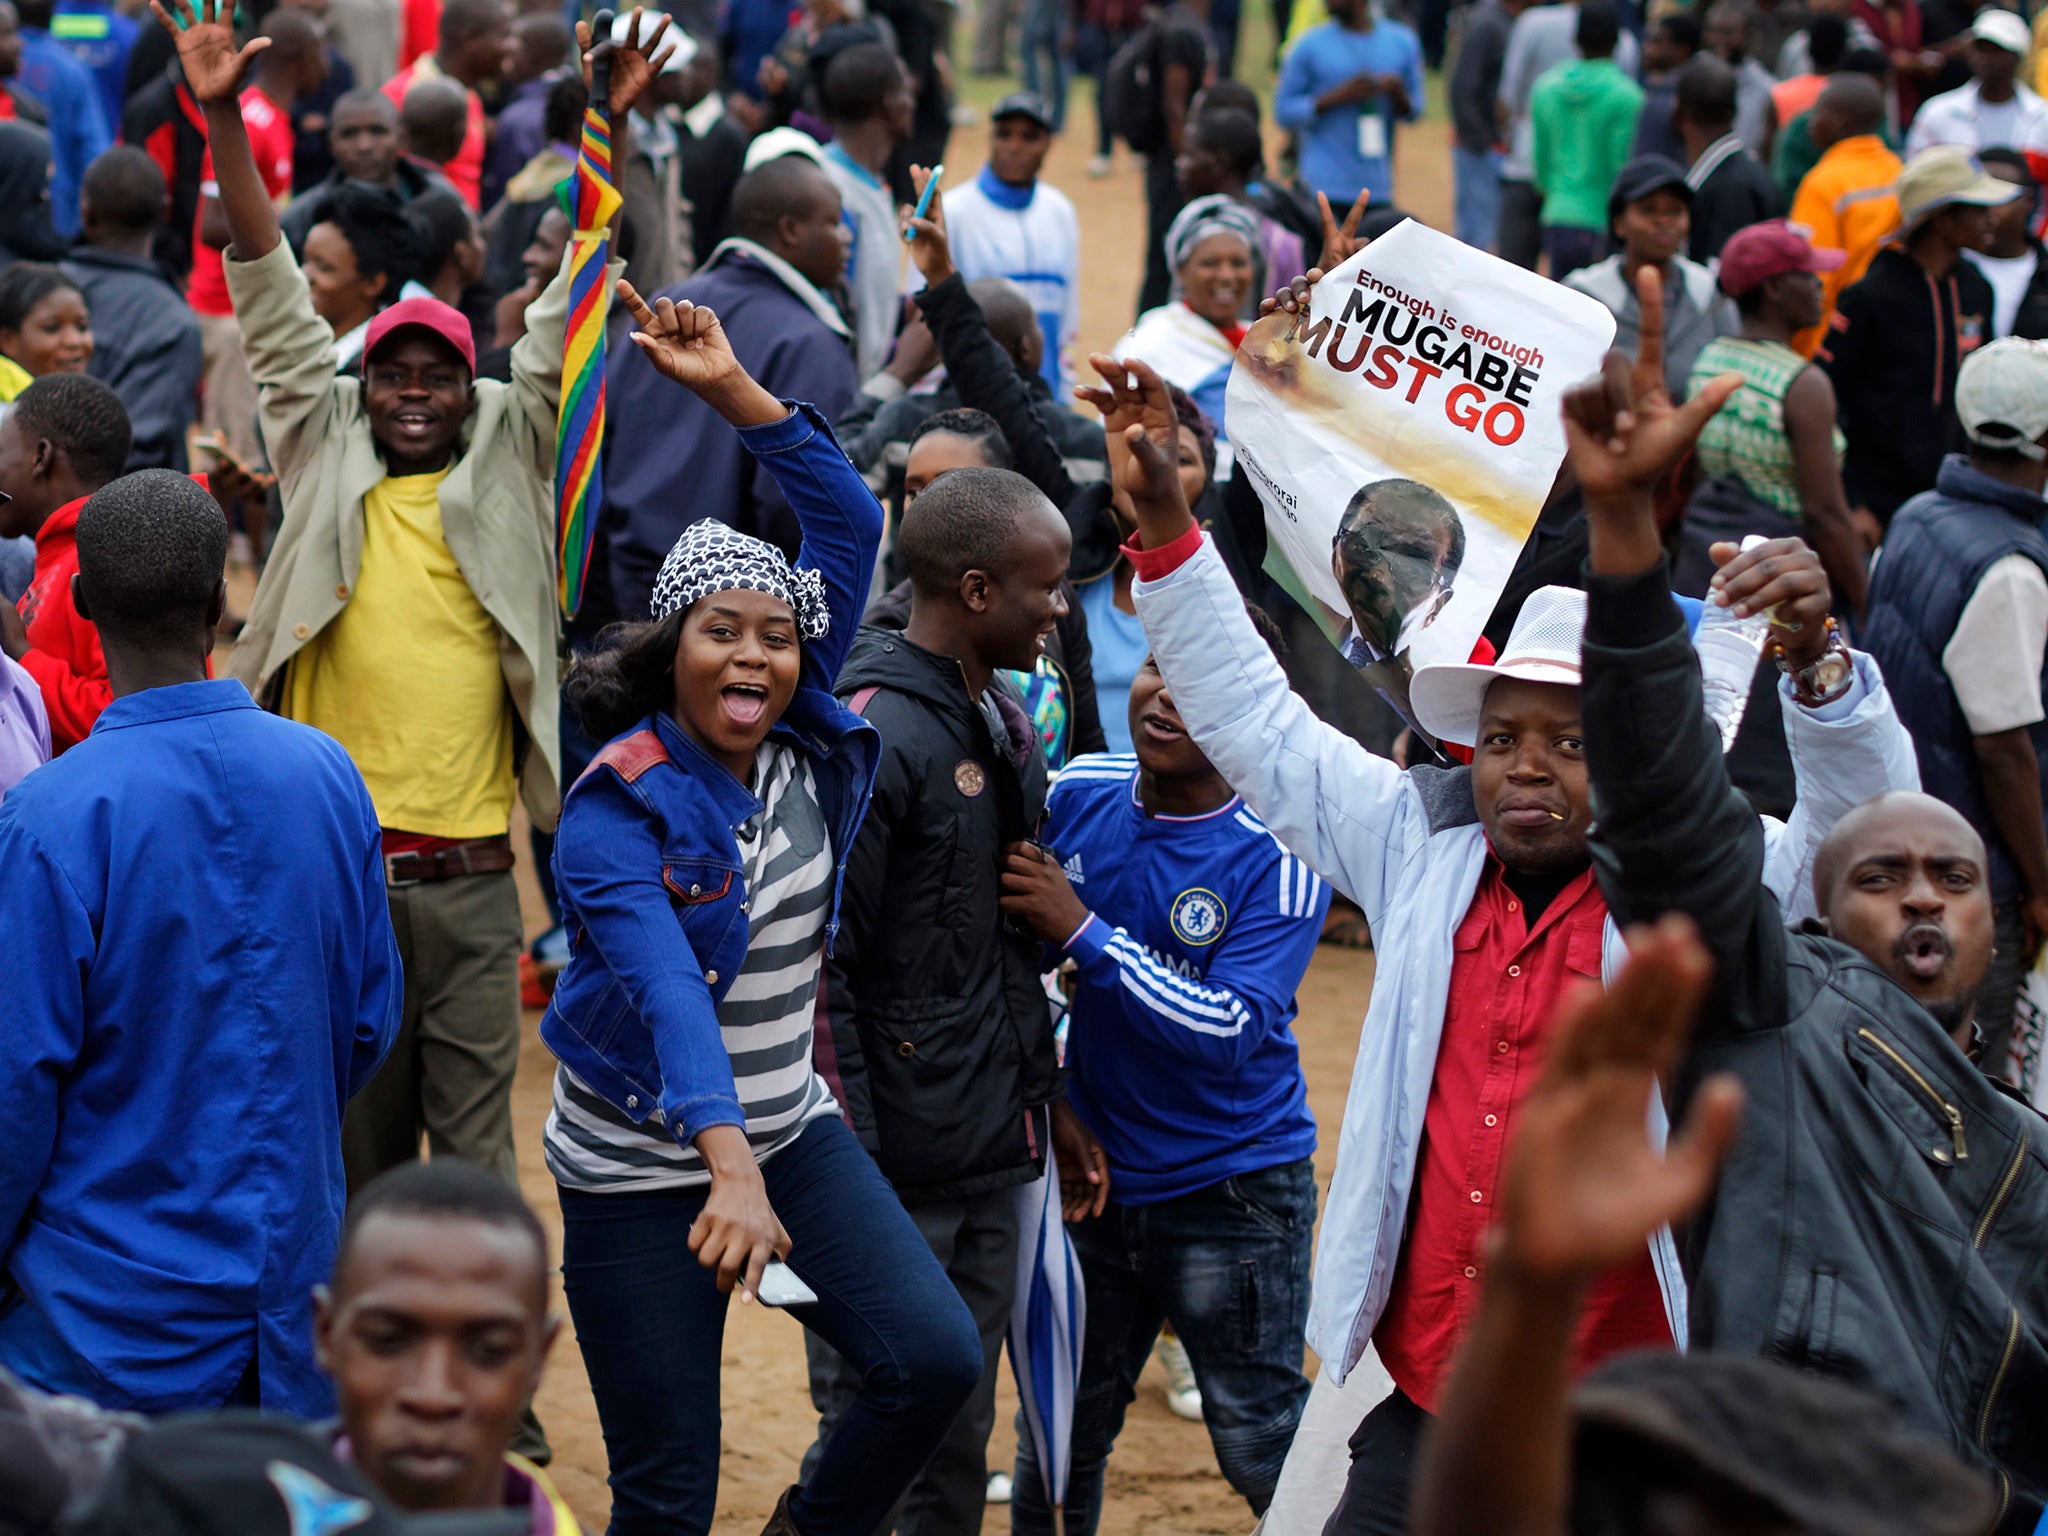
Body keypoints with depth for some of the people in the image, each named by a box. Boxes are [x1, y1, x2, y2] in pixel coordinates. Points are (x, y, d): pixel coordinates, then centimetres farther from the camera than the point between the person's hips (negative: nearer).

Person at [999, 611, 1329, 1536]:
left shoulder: (1280, 858, -16)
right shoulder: (1077, 797, -2)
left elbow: (1229, 1032, -25)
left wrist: (1082, 930, -28)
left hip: (1232, 1187, -4)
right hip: (1093, 1176, 5)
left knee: (1261, 1445, 0)